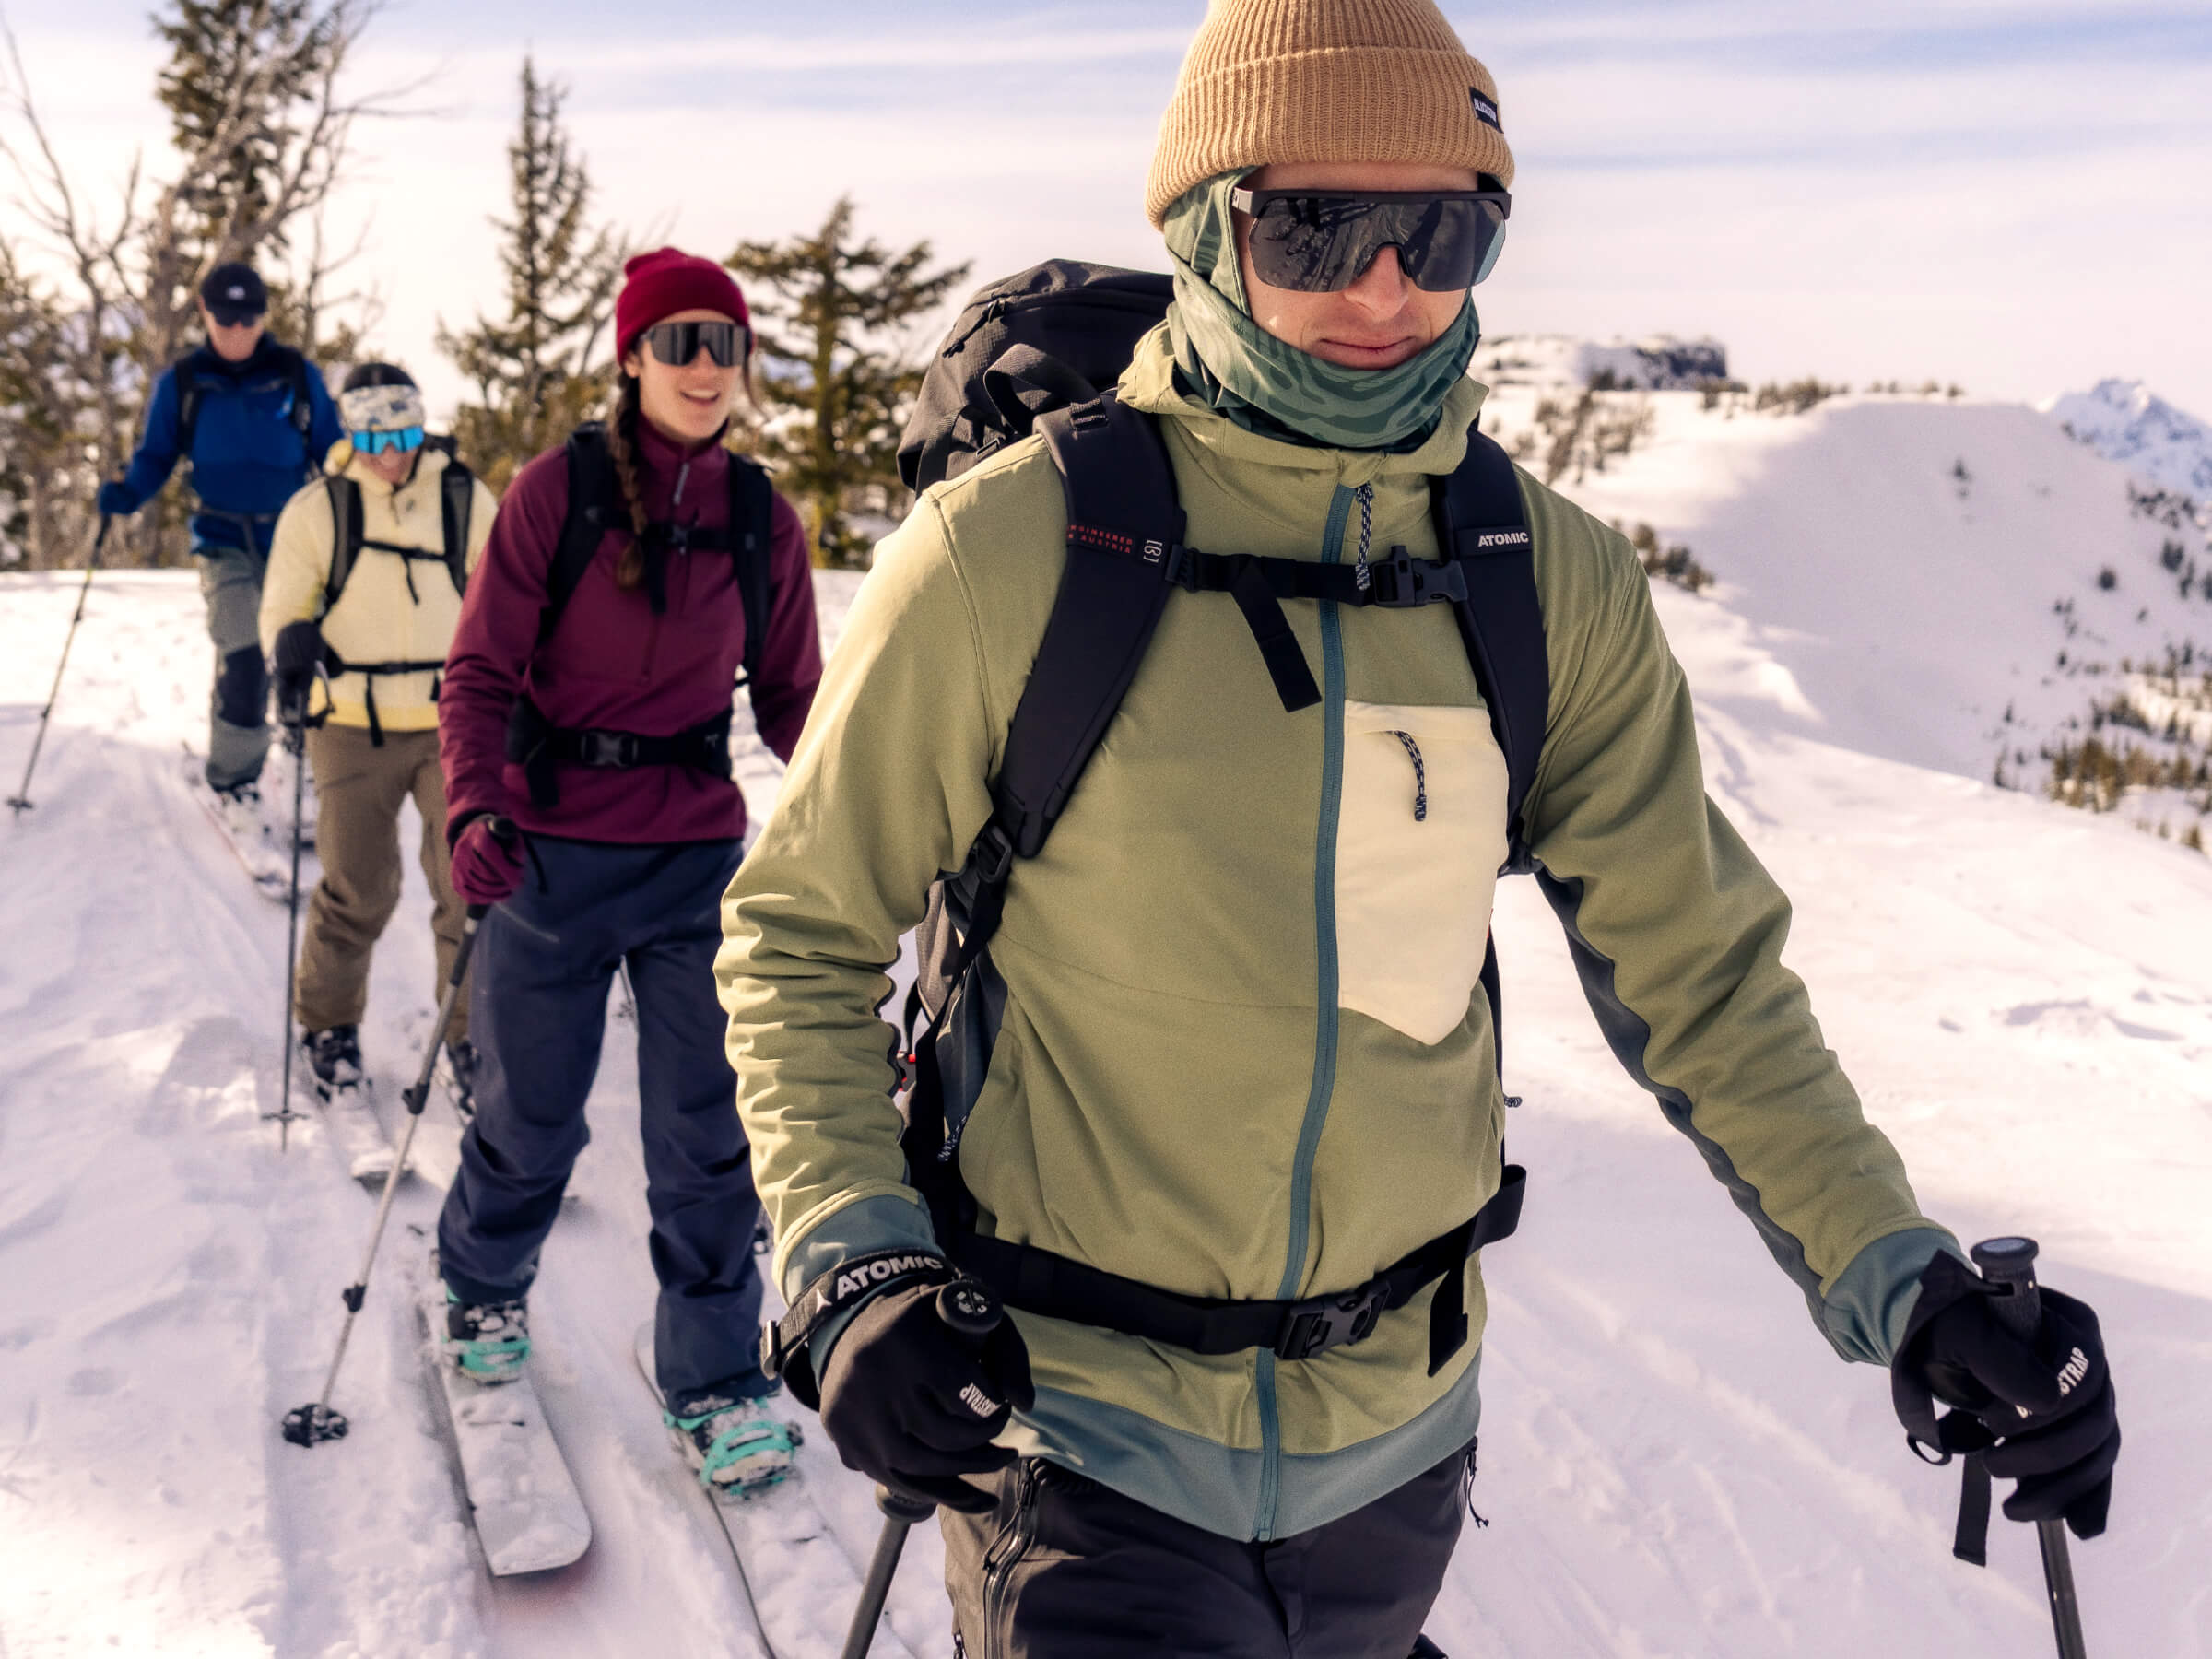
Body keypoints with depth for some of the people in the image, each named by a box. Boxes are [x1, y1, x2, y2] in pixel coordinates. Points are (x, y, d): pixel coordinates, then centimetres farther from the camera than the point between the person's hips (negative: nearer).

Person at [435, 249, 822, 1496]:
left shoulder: (764, 518, 3)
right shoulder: (560, 489, -5)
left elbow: (792, 697, 10)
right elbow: (482, 669, -6)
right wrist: (476, 807, -21)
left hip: (699, 857, 2)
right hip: (554, 853, -1)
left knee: (708, 1131, 2)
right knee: (534, 1114, 12)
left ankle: (717, 1383, 18)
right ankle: (484, 1284, 44)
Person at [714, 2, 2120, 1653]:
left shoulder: (1555, 583, -5)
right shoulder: (1006, 554, -15)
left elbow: (1697, 969, 1)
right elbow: (798, 930, -6)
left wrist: (1901, 1277, -9)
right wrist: (850, 1269, -19)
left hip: (1396, 1436, 4)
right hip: (1076, 1419, -4)